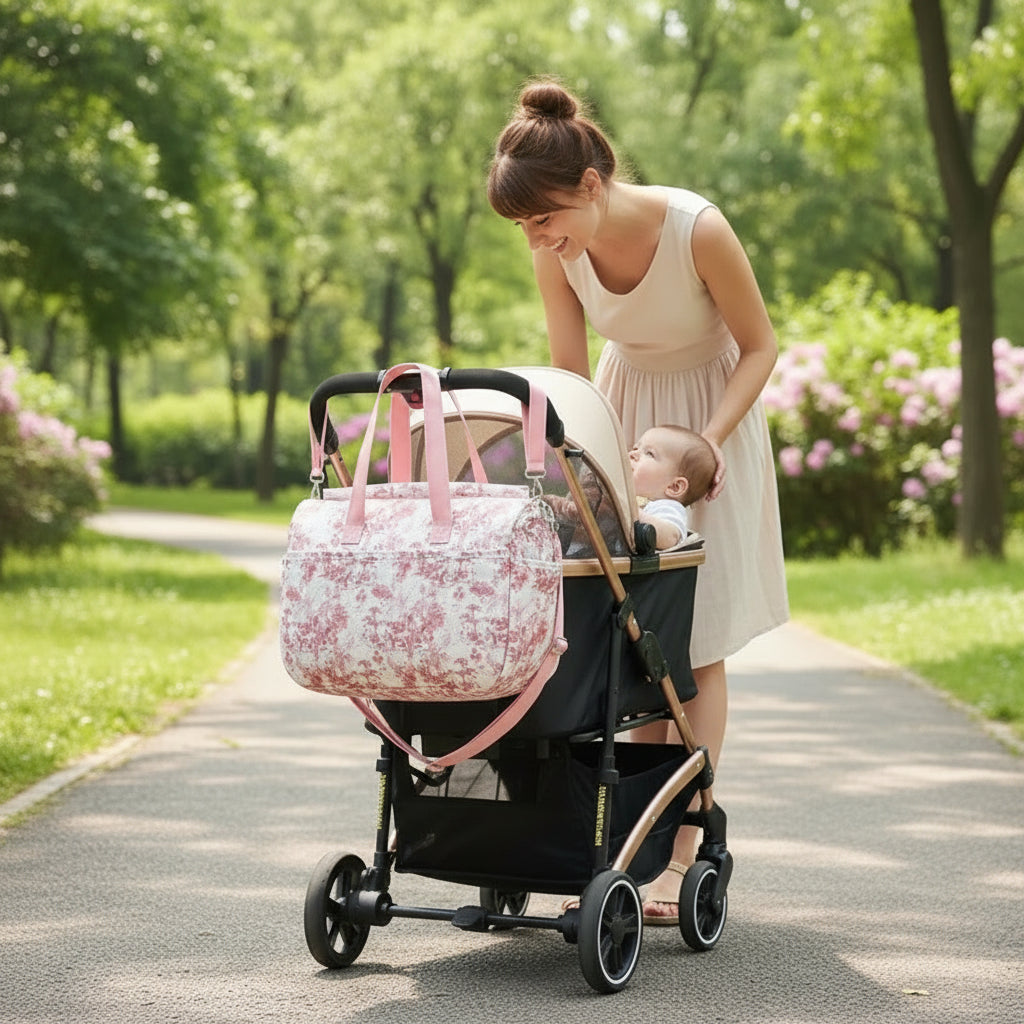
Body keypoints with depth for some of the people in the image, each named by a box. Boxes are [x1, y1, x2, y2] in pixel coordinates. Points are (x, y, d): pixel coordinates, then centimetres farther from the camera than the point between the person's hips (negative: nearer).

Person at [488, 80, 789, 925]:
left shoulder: (697, 229, -29)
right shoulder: (557, 250, -17)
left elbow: (759, 347, -15)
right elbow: (570, 378, -6)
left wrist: (710, 440, -26)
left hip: (712, 406, -4)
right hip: (624, 406, 4)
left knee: (696, 639, -8)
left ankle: (686, 851, -4)